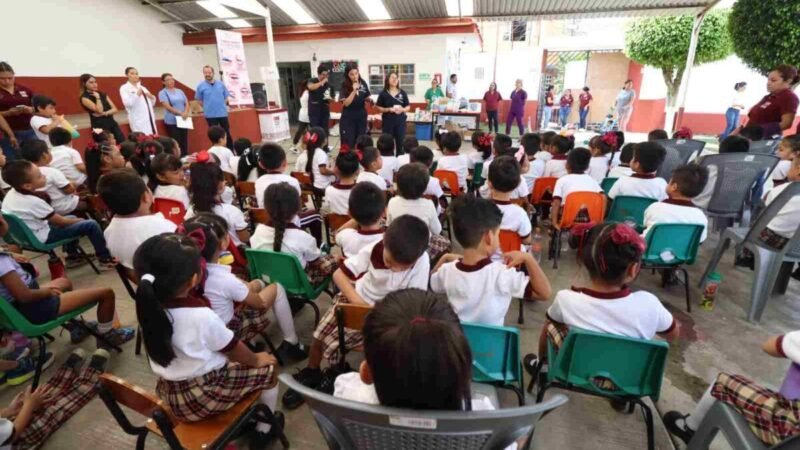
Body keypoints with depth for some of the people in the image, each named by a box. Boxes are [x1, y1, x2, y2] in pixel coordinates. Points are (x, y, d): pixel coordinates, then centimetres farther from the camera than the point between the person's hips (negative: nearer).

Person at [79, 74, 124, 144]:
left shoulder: (102, 94, 13)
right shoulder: (85, 98, -4)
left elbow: (115, 109, 5)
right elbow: (99, 110, -17)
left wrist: (104, 113, -12)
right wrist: (97, 98, -8)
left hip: (112, 123, 5)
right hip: (99, 126, -5)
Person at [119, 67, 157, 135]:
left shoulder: (142, 87, 21)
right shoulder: (124, 88, 4)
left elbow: (151, 103, 22)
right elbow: (127, 103, -11)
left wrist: (152, 97, 1)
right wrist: (137, 95, -24)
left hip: (149, 118, 6)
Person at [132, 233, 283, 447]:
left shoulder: (149, 308, -12)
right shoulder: (202, 316, -30)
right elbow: (234, 349, -13)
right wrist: (257, 359, 2)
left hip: (170, 395, 7)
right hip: (205, 397, -7)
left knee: (230, 360, 29)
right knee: (269, 367, 10)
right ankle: (264, 430, 27)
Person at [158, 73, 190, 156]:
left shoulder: (180, 91, 13)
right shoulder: (163, 93, -1)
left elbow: (187, 103, 10)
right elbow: (167, 107, -10)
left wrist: (185, 113, -9)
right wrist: (180, 113, -18)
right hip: (171, 121, -4)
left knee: (184, 142, 5)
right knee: (176, 143, -6)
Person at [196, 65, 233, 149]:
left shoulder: (221, 84, 3)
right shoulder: (201, 86, -1)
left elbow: (226, 97, 11)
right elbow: (199, 100, 6)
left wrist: (221, 105, 3)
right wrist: (207, 106, 0)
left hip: (223, 113, 2)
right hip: (210, 115, -1)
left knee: (227, 133, 7)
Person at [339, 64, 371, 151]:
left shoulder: (363, 83, 0)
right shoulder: (345, 85, -11)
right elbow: (346, 103, -19)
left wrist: (370, 100, -9)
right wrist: (354, 91, -27)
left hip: (361, 116, 4)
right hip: (348, 117, -4)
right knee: (348, 143, -3)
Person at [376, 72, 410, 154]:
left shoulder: (403, 93, 6)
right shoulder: (383, 93, 0)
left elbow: (408, 107, 9)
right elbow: (379, 107, 1)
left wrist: (402, 109, -12)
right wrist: (388, 109, -15)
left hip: (400, 121, 2)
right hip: (388, 121, -2)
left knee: (400, 142, 4)